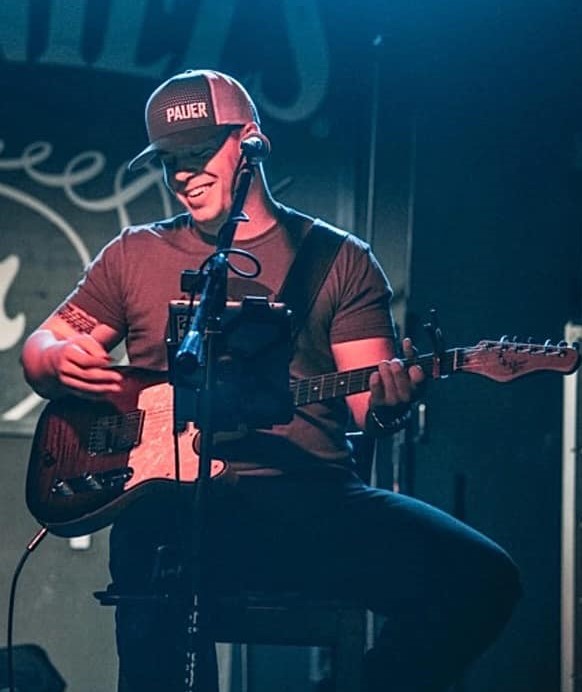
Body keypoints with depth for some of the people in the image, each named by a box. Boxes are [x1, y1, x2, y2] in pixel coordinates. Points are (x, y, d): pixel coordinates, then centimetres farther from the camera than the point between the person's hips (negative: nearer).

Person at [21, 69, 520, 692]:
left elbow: (365, 404, 9)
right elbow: (40, 345, 24)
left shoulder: (342, 261, 14)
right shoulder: (135, 254, 18)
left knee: (481, 578, -22)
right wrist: (59, 361, -1)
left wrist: (385, 407, -17)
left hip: (314, 494, 1)